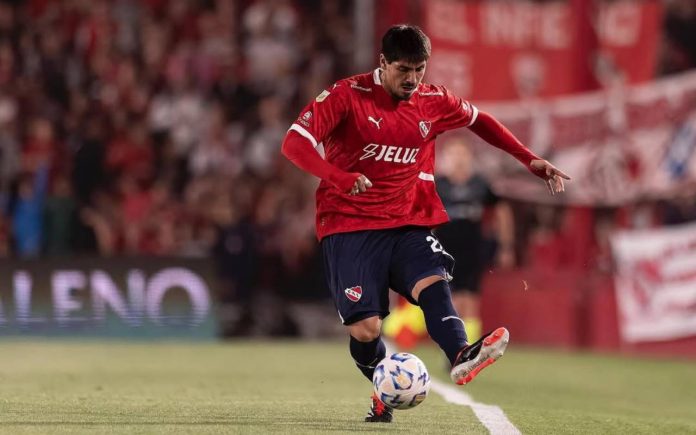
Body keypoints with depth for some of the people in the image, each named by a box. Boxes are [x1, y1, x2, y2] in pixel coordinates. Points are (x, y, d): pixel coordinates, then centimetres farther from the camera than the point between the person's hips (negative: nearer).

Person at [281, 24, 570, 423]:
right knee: (365, 329, -11)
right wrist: (337, 176, -34)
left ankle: (461, 356, -53)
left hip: (408, 224, 3)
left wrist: (529, 159, 17)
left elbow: (479, 121, 26)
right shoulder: (347, 96, -9)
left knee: (433, 282, -28)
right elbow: (295, 143, -16)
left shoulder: (434, 102, 6)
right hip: (350, 228, -3)